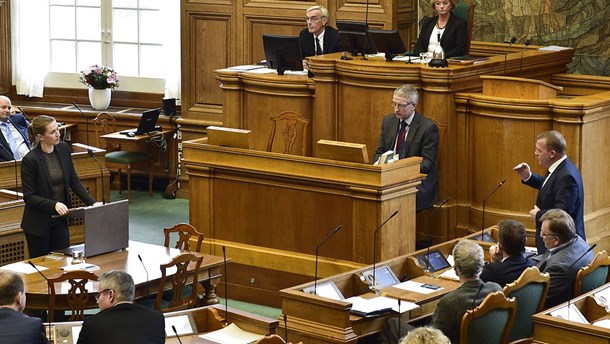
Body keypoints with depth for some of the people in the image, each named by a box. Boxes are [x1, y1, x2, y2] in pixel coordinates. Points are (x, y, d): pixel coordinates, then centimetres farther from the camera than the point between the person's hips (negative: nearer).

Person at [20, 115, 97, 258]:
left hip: (60, 219, 5)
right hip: (39, 223, -5)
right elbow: (29, 197, -15)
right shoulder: (30, 160, -17)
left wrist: (92, 203, -6)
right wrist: (53, 205, -28)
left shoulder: (63, 149, 0)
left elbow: (74, 181, 6)